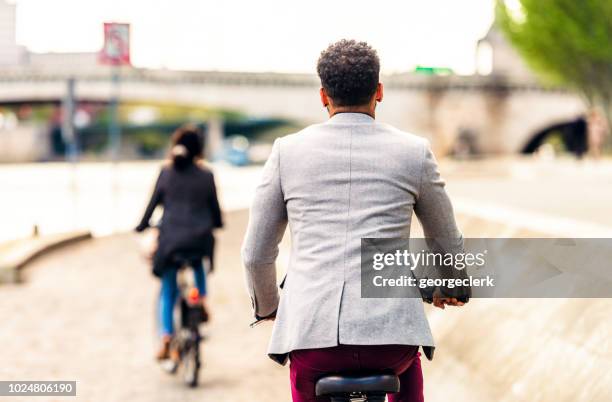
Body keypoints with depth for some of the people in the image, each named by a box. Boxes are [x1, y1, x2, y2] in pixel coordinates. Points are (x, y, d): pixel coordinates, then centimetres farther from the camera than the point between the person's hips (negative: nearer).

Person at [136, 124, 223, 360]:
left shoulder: (166, 173, -2)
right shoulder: (206, 176, -3)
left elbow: (154, 203, 3)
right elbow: (214, 207, 6)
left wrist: (142, 226, 18)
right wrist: (216, 224, 26)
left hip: (170, 241, 0)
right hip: (199, 240, 0)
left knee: (167, 292, 11)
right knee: (198, 263, 37)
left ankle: (166, 340, 2)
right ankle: (202, 300, 18)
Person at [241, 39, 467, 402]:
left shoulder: (288, 151, 9)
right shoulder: (414, 152, 8)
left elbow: (256, 253, 13)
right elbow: (448, 246, 20)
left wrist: (267, 306, 34)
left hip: (311, 334, 0)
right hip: (389, 332, 1)